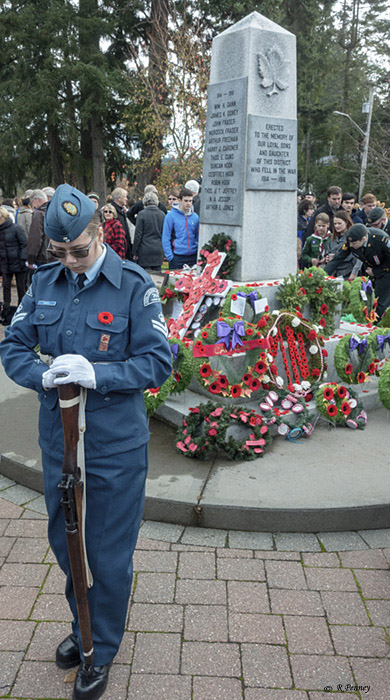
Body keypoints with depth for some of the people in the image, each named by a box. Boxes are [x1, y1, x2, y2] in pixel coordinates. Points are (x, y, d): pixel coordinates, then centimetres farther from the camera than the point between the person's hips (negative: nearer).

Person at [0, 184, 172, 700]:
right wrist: (43, 375, -17)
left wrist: (97, 373, -26)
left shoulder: (134, 285, -11)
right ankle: (83, 627, 49)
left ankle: (103, 651, 37)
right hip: (58, 439, 5)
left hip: (116, 446, -4)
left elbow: (159, 361, -13)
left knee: (109, 555, 10)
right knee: (65, 543, 22)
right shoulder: (44, 283, 2)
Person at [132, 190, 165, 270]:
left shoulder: (142, 214, -8)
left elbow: (138, 234, -7)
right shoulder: (162, 214, 3)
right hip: (159, 250, 4)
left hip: (145, 250, -4)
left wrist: (135, 252, -1)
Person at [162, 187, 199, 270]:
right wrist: (169, 256, -12)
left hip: (193, 257, 4)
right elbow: (166, 238, -5)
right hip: (177, 258, -4)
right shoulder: (171, 216, -4)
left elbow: (198, 237, 14)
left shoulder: (195, 216, 8)